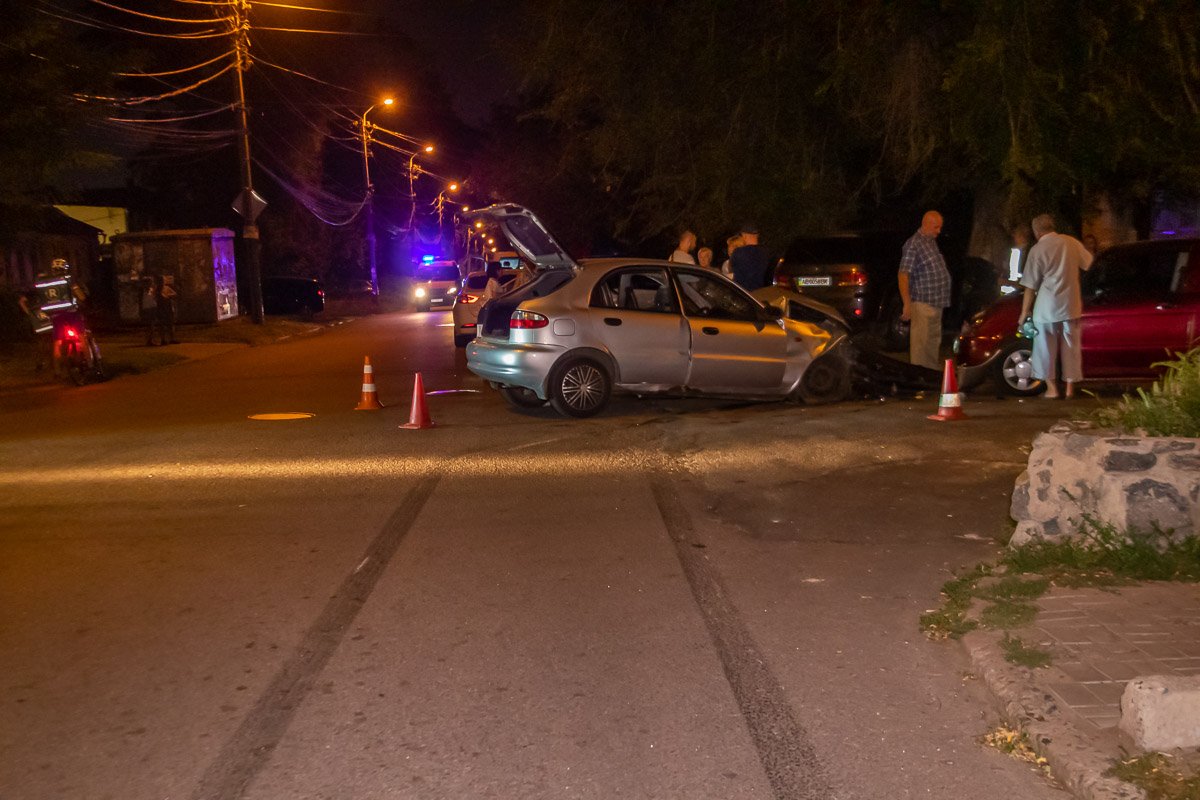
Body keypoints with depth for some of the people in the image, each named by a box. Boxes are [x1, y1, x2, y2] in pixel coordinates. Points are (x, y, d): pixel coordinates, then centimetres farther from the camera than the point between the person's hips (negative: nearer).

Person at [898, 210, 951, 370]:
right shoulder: (913, 244, -14)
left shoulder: (932, 242, 13)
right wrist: (907, 304, -23)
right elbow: (903, 275, -19)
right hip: (923, 304, -9)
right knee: (920, 345, -6)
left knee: (934, 344, 18)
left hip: (936, 303, 9)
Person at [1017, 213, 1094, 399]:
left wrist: (1024, 314, -1)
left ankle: (1052, 388, 6)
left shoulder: (1037, 250, -9)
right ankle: (1070, 388, 13)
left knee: (1046, 348, 7)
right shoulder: (1072, 242, 1)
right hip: (1071, 305, 4)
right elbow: (1087, 264, 18)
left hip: (1047, 307, -4)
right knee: (1070, 347, 11)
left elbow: (1030, 288, -8)